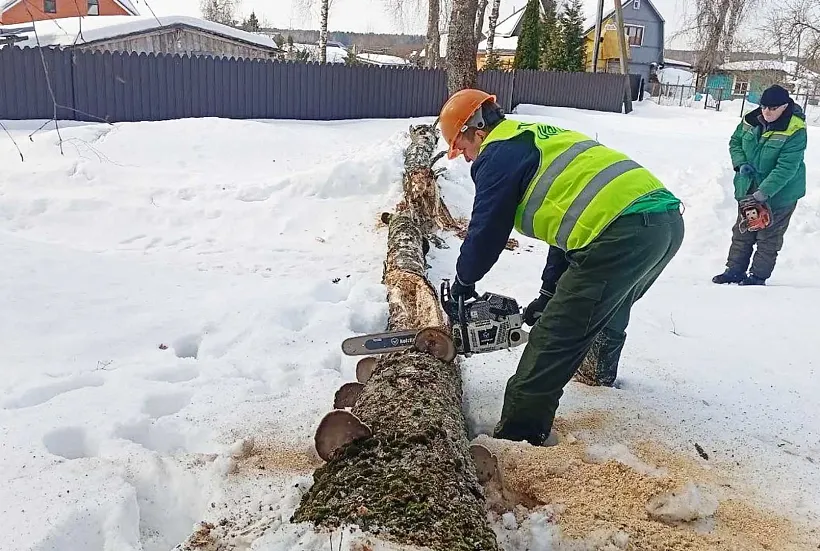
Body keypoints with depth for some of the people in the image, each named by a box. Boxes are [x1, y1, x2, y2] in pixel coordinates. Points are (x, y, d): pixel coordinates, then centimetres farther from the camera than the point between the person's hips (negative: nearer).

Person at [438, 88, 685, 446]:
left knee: (554, 338, -4)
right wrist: (549, 292, 33)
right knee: (609, 308, 34)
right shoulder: (543, 139, 31)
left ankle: (518, 436, 1)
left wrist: (463, 284, 22)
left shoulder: (499, 152, 3)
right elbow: (569, 222, 32)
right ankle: (601, 373, 57)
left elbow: (486, 231, 4)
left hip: (624, 232, -10)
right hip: (667, 217, 10)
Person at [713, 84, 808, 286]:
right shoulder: (751, 120, -7)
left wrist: (763, 193, -33)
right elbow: (735, 141, 10)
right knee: (742, 232, 15)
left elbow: (786, 168, -27)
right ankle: (735, 270, 26)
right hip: (749, 189, 6)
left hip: (780, 193, -6)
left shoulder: (795, 131, -23)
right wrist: (741, 164, -8)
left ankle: (758, 276, 16)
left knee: (769, 238, 6)